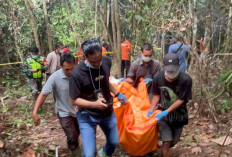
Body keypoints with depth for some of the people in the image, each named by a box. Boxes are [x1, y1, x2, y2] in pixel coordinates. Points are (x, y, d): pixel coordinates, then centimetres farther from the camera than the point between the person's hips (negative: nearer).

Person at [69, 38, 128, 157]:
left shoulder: (107, 61, -11)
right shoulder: (77, 73, -27)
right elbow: (74, 100, -18)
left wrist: (117, 94, 7)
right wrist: (94, 104, -31)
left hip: (108, 112, 5)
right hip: (87, 116, -4)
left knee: (114, 142, 20)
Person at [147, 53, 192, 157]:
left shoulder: (185, 80, -24)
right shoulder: (158, 77, -16)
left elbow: (181, 100, -17)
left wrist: (166, 112, -22)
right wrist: (151, 110, -6)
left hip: (178, 115, 1)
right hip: (162, 113, 0)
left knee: (173, 142, 15)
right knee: (167, 142, -9)